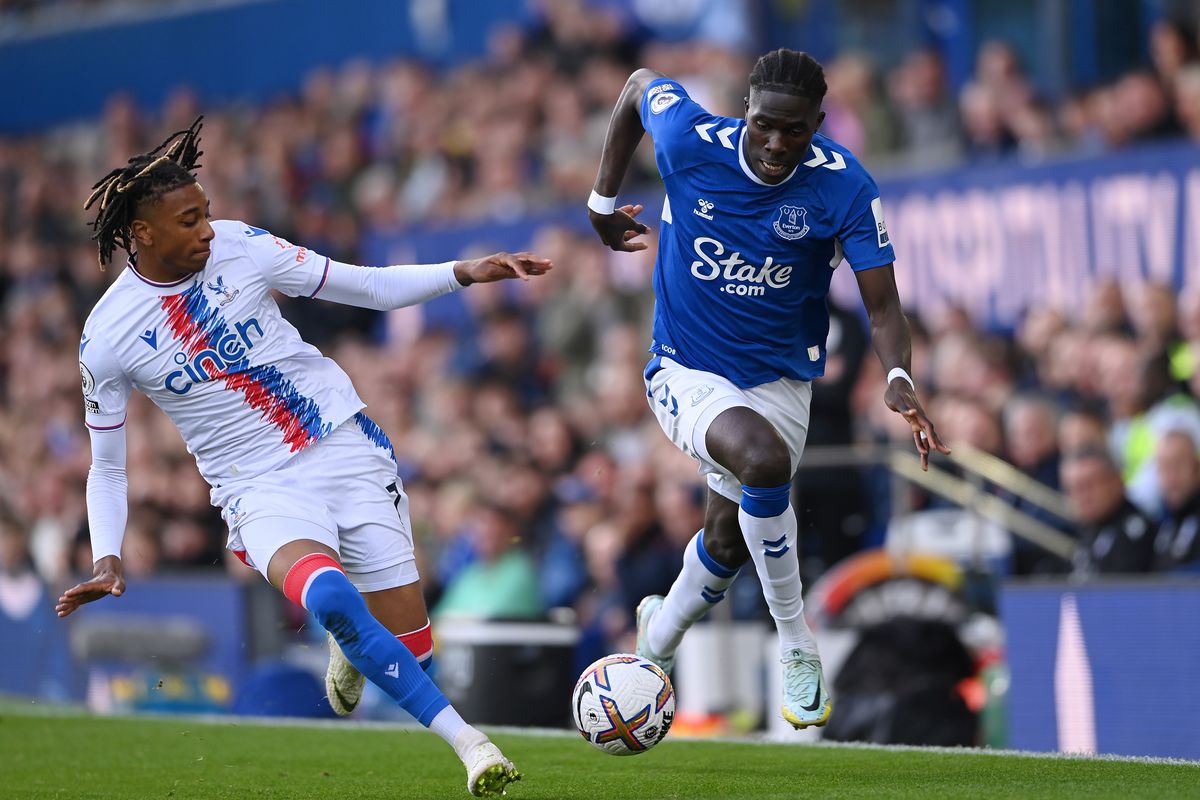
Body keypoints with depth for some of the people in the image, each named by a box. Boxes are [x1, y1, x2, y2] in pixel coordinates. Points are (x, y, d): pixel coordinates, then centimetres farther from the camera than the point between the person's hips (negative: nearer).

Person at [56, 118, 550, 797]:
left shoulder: (239, 246, -4)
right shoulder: (107, 338, -7)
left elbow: (370, 287, 3)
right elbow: (107, 467, 5)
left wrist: (465, 273, -10)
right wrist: (108, 559, -10)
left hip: (347, 444, 3)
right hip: (262, 488, -2)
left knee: (409, 646, -3)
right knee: (328, 594, -35)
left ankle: (350, 651, 36)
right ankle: (465, 739, -28)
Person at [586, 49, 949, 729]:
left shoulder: (845, 187, -18)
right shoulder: (689, 139, -19)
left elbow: (883, 304, -17)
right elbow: (639, 85, 4)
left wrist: (899, 380, -36)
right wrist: (603, 205, 9)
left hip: (782, 379, 3)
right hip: (688, 373, -3)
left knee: (728, 542, 14)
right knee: (763, 458, -33)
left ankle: (658, 639, 49)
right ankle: (797, 647, -17)